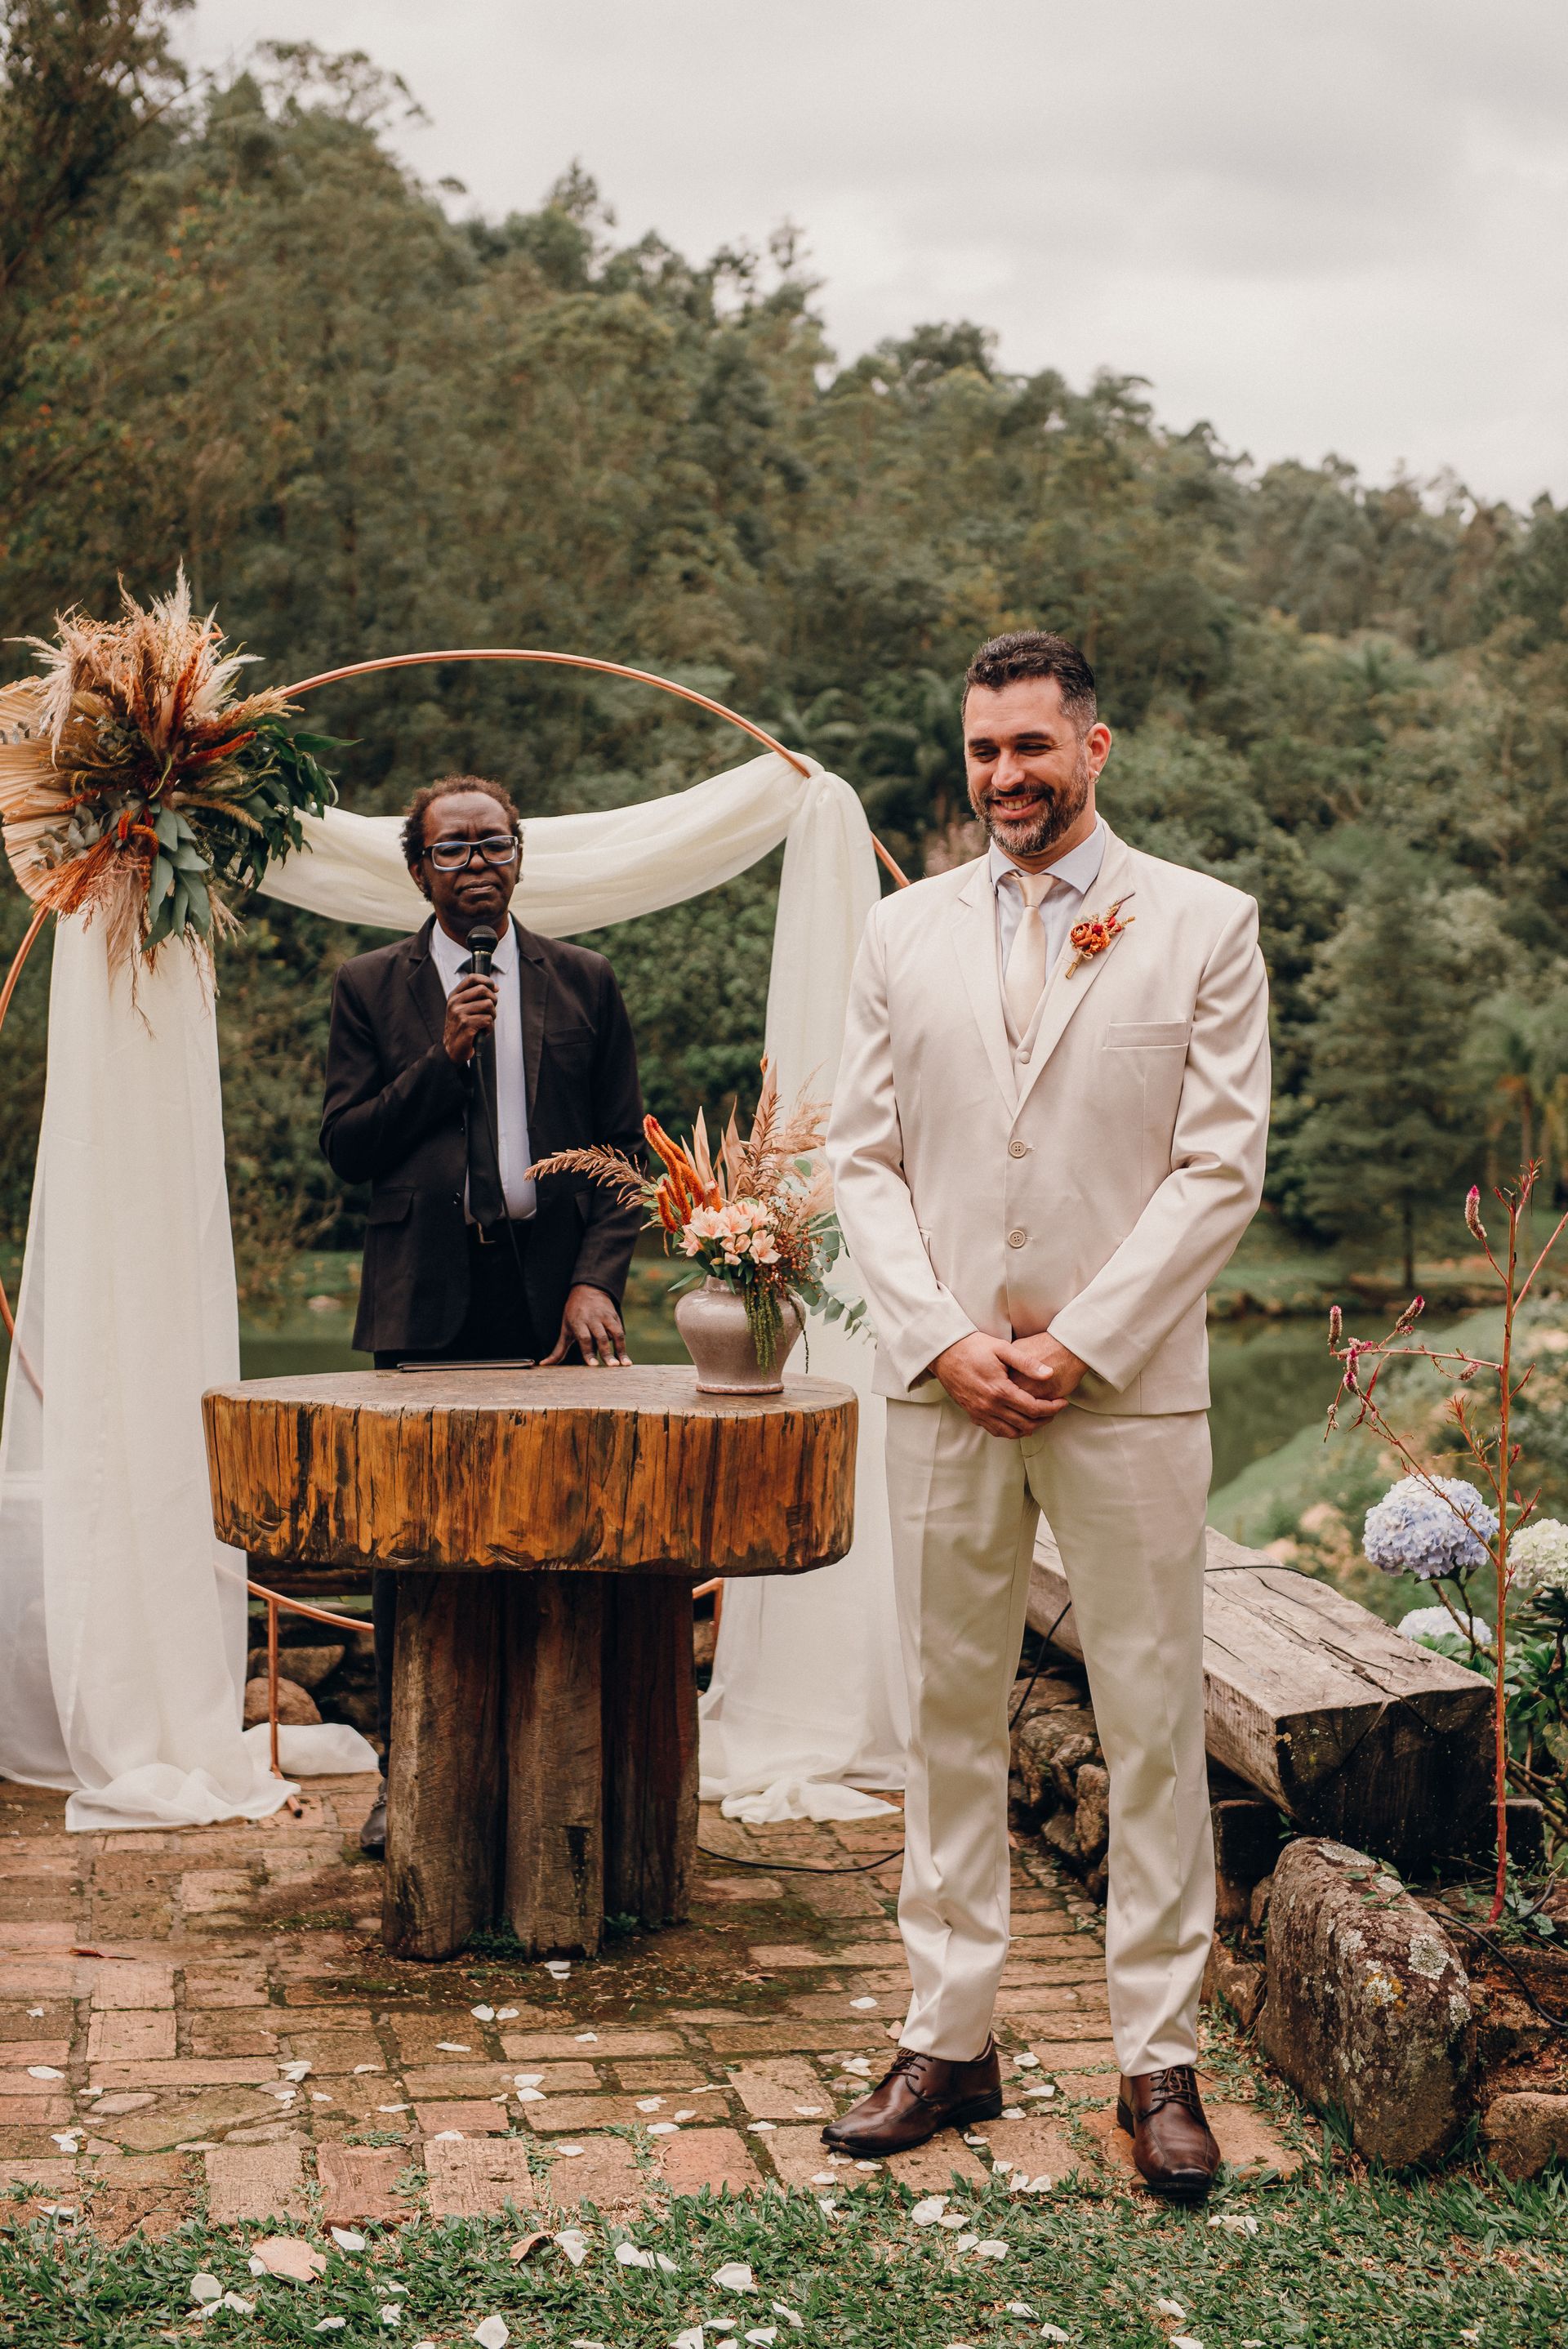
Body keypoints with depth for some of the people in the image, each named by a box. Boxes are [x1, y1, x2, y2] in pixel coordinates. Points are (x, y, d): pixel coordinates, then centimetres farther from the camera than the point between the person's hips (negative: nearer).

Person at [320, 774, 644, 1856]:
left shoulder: (585, 982, 9)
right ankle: (410, 1773, 13)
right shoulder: (372, 987, 9)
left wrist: (596, 1280, -7)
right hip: (427, 1298, 0)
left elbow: (626, 1147, 6)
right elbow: (346, 1146, 2)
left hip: (551, 1293, 0)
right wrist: (445, 1055, -9)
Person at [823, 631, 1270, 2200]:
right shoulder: (904, 933, 10)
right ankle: (949, 2041, 18)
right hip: (942, 1382, 3)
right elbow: (865, 1157, 8)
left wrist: (1075, 1343, -10)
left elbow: (1222, 1169, -4)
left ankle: (1158, 2060, 13)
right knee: (949, 1716, 8)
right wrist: (940, 1341, -5)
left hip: (1127, 1384, -2)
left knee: (1153, 1722, 2)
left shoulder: (1202, 926, 1)